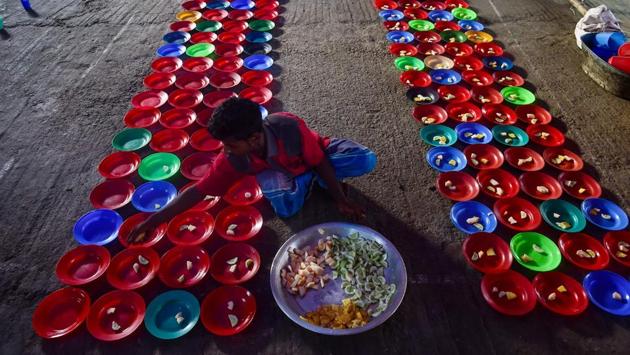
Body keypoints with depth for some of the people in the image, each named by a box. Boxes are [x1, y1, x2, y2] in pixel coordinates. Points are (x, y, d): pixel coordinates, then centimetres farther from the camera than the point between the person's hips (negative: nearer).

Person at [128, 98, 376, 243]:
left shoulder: (290, 128, -38)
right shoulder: (233, 159, -27)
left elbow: (320, 162, -24)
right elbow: (198, 191, -21)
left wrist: (341, 200, -19)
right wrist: (151, 222, -23)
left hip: (317, 153, -1)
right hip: (277, 170, 1)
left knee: (366, 161, -23)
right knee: (286, 206, -34)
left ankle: (318, 178, 1)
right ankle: (311, 177, -1)